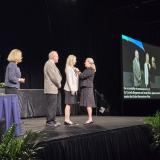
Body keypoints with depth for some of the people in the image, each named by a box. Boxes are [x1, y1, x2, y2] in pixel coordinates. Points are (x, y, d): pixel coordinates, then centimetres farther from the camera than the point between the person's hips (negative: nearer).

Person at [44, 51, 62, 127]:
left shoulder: (52, 64, 19)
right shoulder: (49, 64, -13)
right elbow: (53, 76, -19)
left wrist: (58, 84, 11)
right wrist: (59, 84, -7)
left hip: (54, 89, 10)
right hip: (51, 89, -10)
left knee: (54, 105, 13)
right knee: (51, 105, -7)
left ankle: (52, 120, 19)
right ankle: (49, 121, -3)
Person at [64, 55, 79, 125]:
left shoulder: (73, 68, 20)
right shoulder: (68, 68, -9)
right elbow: (69, 79, -16)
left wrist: (77, 72, 8)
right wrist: (72, 89, -18)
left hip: (73, 89, 9)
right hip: (69, 89, -9)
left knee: (69, 104, 8)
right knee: (68, 104, -9)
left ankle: (67, 119, 11)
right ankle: (66, 120, -8)